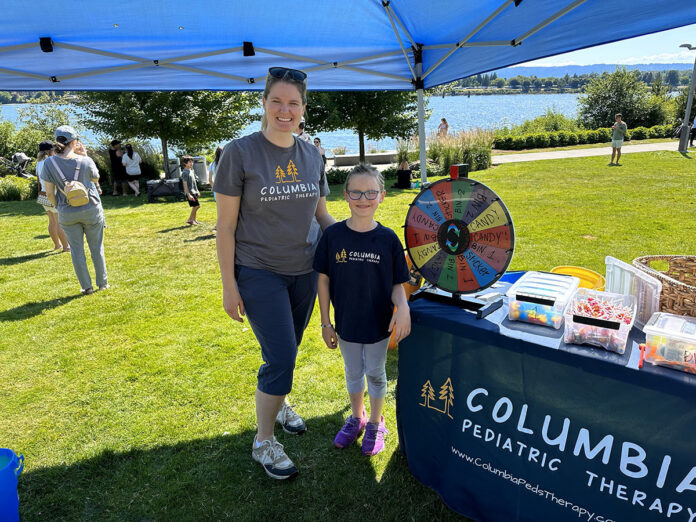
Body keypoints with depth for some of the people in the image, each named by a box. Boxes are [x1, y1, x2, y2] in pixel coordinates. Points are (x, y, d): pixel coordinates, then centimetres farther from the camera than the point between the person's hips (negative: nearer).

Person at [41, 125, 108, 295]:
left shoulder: (49, 163, -9)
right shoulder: (85, 161, -12)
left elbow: (49, 193, -5)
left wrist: (58, 207, 13)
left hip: (67, 213, 1)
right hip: (91, 210, -1)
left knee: (77, 250, 11)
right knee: (97, 248, 12)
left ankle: (86, 287, 16)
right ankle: (102, 283, 20)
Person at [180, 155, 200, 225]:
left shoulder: (191, 170, 14)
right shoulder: (185, 172, -13)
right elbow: (185, 185, -17)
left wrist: (197, 191, 22)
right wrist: (188, 195, -21)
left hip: (194, 192, 9)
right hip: (190, 192, -9)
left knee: (196, 206, 11)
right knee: (196, 206, -11)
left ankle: (193, 219, 21)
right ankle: (190, 219, -1)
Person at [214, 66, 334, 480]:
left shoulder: (312, 155, 4)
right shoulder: (240, 152, -10)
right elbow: (226, 225, -9)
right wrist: (229, 286, -10)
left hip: (305, 271, 5)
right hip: (259, 272, -5)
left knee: (289, 349, 17)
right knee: (280, 357, -5)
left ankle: (279, 404, 45)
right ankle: (264, 441, 17)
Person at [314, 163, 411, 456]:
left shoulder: (388, 239, -12)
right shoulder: (333, 235, -10)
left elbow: (397, 283, -6)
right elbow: (324, 280, -4)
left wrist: (402, 308, -26)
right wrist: (326, 323, -2)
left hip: (379, 323, -1)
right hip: (346, 323, 1)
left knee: (375, 374, 16)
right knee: (353, 372, 20)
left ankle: (376, 423, 40)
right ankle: (356, 418, 45)